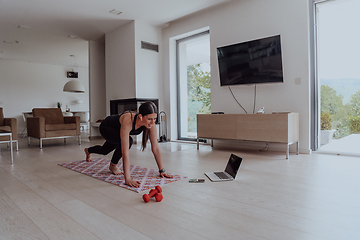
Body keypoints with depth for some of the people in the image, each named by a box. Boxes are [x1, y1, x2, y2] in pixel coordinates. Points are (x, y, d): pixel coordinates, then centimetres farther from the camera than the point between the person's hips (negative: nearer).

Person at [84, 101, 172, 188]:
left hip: (116, 130, 6)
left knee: (104, 151, 28)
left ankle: (88, 150, 65)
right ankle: (113, 165, -4)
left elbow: (156, 148, -26)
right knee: (128, 141, -33)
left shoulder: (150, 123, -32)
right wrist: (127, 179, -52)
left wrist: (162, 171, -27)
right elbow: (125, 152, -51)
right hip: (106, 127, -6)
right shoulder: (128, 121, -48)